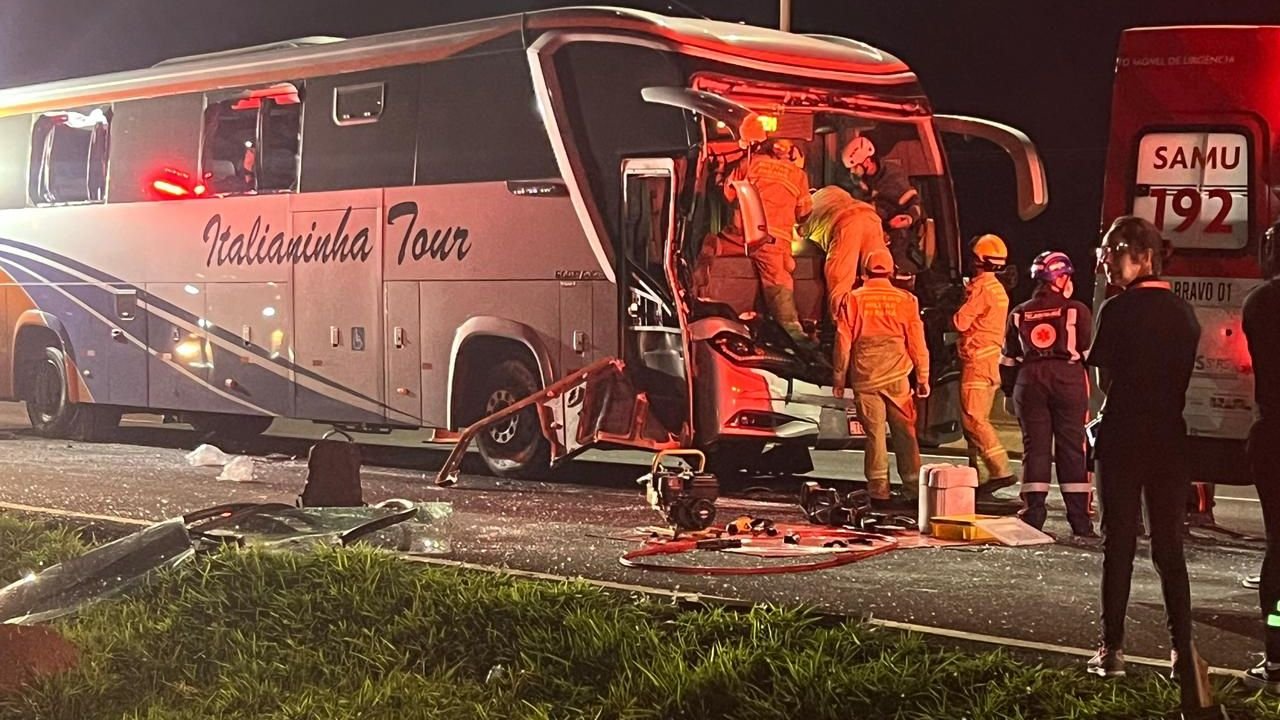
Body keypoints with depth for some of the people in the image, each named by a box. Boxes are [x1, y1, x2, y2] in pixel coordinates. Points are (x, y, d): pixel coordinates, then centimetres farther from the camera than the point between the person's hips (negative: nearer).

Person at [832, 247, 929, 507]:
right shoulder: (906, 300, 2)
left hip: (865, 378, 0)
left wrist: (839, 378, 10)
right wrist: (923, 378, 11)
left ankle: (879, 490, 2)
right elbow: (917, 342, 4)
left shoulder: (852, 300, 1)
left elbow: (843, 342, 2)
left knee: (874, 434, 3)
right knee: (904, 433, 6)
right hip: (897, 378, 0)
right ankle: (912, 488, 6)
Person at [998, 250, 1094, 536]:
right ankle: (1080, 521, 2)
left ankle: (1033, 518, 2)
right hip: (1069, 379, -2)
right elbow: (1089, 355, -1)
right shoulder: (1076, 310, 0)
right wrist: (1088, 395, 6)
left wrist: (1008, 393, 20)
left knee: (1034, 448, 5)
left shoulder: (1020, 314, 9)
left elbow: (1008, 360, 12)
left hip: (1029, 381, 2)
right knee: (1071, 448, 2)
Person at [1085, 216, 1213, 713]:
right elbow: (1189, 378, 8)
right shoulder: (1183, 312, 5)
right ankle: (1183, 650, 4)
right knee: (1170, 547, 8)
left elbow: (1105, 379, -7)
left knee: (1119, 545, 3)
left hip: (1123, 439, -4)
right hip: (1171, 440, 4)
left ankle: (1113, 649, 6)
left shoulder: (1118, 310, -11)